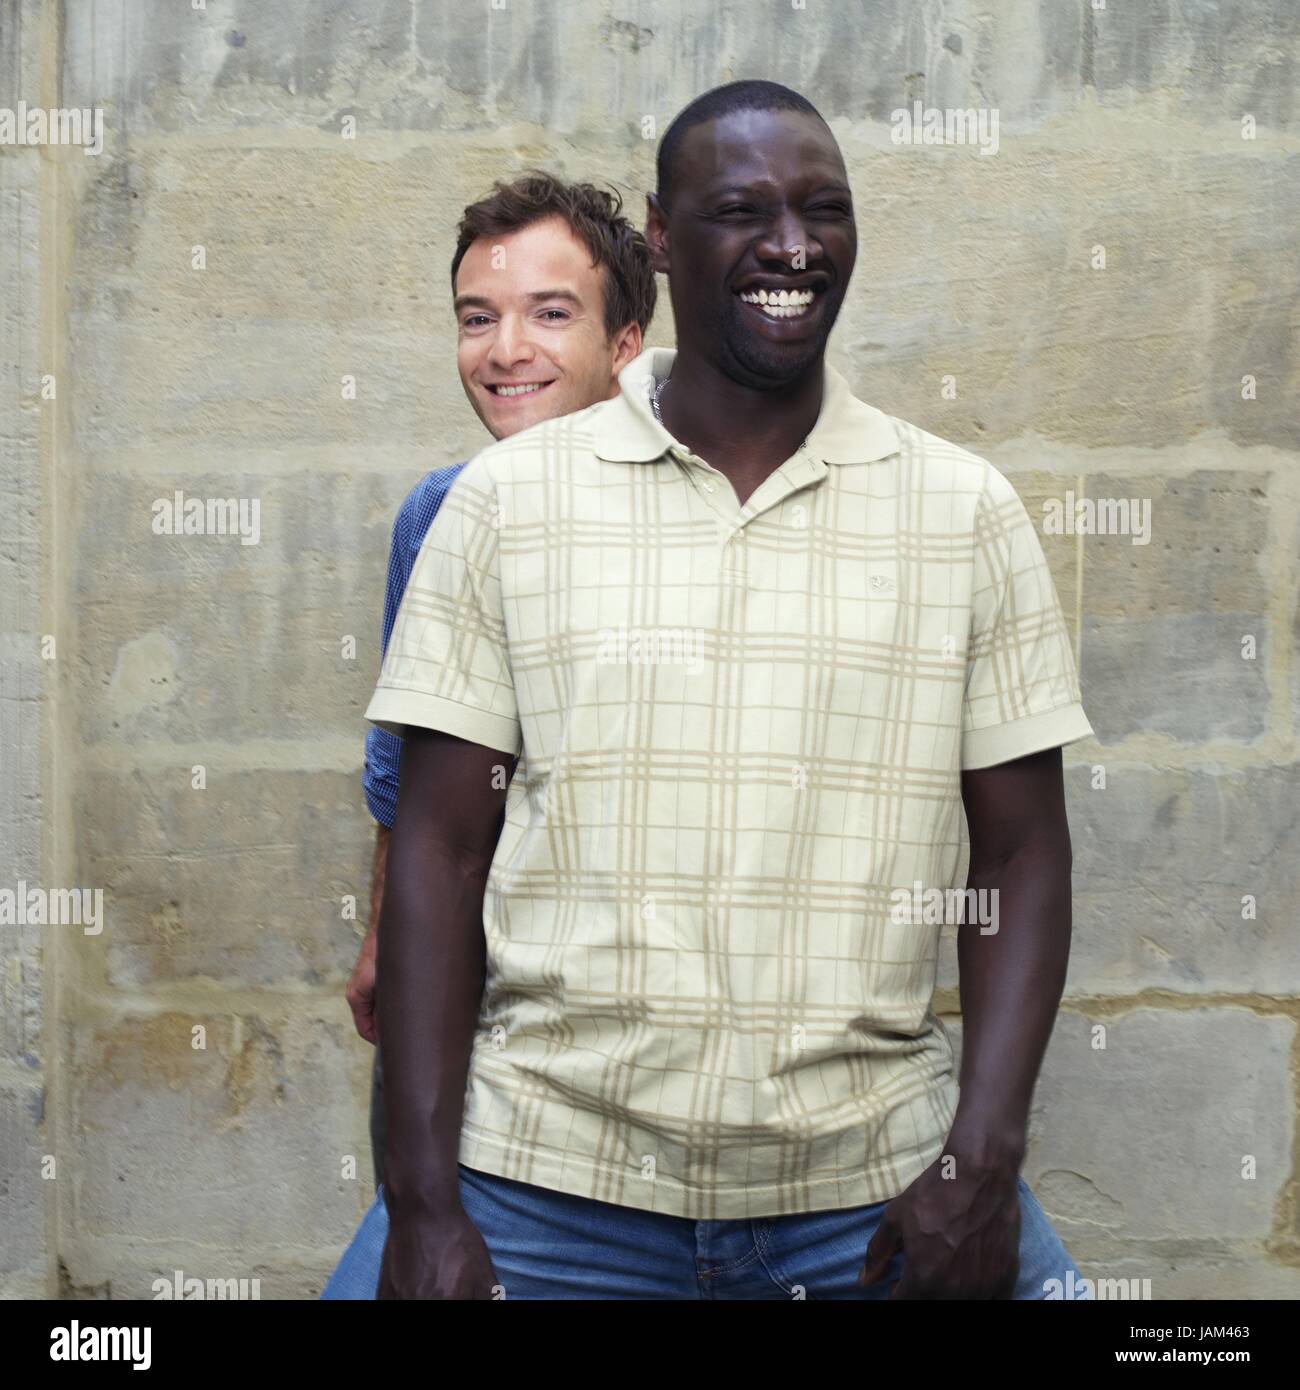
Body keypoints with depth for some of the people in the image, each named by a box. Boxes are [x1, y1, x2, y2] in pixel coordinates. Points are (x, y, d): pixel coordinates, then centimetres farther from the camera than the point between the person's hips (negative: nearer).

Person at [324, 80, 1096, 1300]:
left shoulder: (967, 512, 4)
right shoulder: (508, 499, 2)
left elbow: (1022, 856, 5)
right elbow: (441, 852, 1)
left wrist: (981, 1161, -7)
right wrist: (423, 1202, -6)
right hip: (542, 1180, 0)